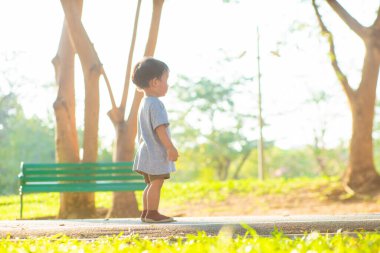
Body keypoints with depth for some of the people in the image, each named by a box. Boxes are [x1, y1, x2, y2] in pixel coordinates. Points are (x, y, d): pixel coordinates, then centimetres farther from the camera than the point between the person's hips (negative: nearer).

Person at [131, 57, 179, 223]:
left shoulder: (144, 103, 16)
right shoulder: (155, 104, -17)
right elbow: (160, 128, -24)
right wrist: (170, 147, -23)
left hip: (146, 151, 10)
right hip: (156, 152, -10)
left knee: (151, 183, 14)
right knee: (157, 182, -8)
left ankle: (146, 212, 17)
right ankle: (152, 213, -8)